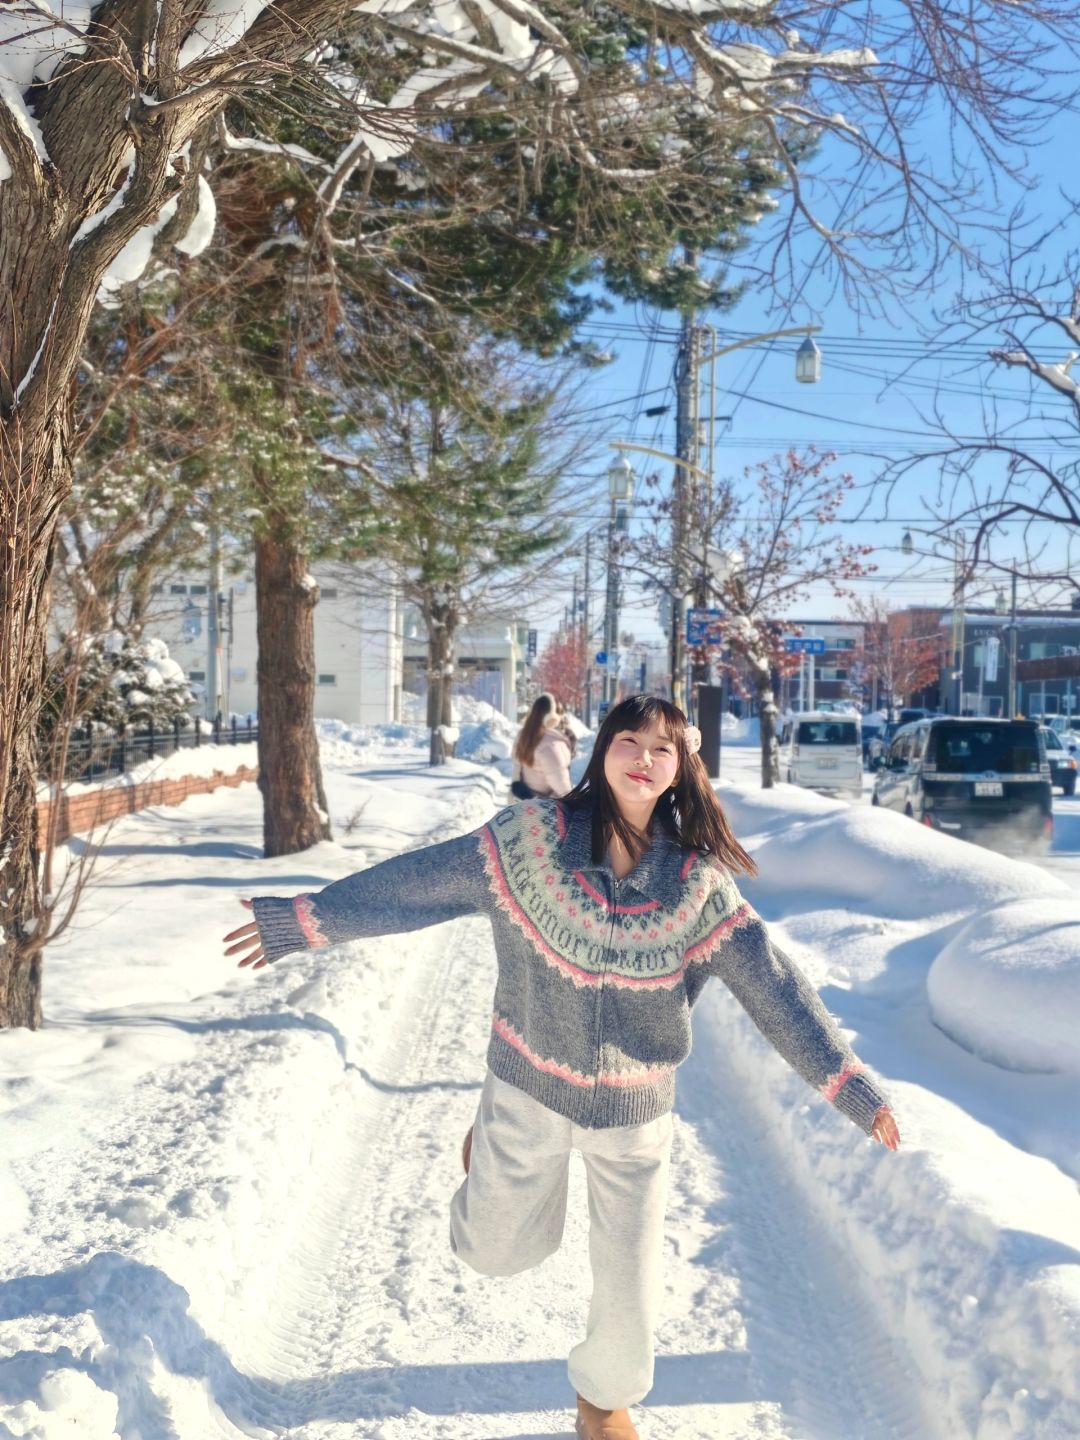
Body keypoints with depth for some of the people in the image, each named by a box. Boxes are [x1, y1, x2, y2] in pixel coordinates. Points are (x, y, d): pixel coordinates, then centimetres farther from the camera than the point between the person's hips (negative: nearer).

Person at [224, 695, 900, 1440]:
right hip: (529, 1086, 0)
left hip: (636, 1107, 1)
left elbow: (775, 987, -12)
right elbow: (411, 883, -13)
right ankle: (487, 1152, 49)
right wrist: (302, 920, -11)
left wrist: (852, 1084, -15)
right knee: (500, 1251, 16)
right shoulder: (530, 839, -16)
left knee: (631, 1281, 12)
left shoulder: (698, 882, -13)